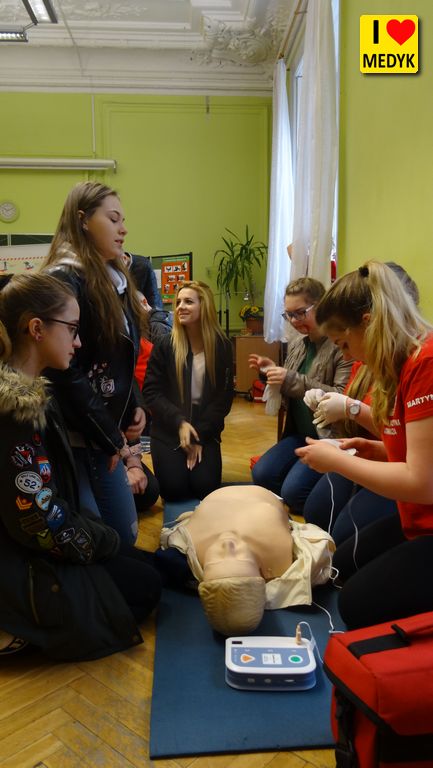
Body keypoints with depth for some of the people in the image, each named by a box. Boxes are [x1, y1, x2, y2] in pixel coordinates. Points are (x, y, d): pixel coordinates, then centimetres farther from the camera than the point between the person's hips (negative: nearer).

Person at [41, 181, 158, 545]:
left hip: (106, 434, 9)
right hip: (74, 437, -8)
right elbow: (65, 371, -21)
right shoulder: (64, 279, -15)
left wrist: (136, 407, 2)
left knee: (125, 536, 15)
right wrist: (110, 438, -14)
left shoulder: (115, 277, 13)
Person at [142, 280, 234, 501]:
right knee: (174, 490, -12)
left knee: (205, 487, -11)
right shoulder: (165, 345, -6)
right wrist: (179, 422, -19)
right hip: (168, 429, 0)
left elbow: (224, 397, -3)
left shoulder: (222, 346, -4)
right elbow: (151, 392, -7)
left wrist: (201, 434, -11)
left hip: (206, 430, 1)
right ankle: (171, 460, 22)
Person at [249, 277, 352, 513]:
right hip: (299, 434, 7)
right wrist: (273, 371, -3)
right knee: (261, 475, -10)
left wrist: (292, 380, -26)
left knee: (293, 490, -19)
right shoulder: (296, 344, 8)